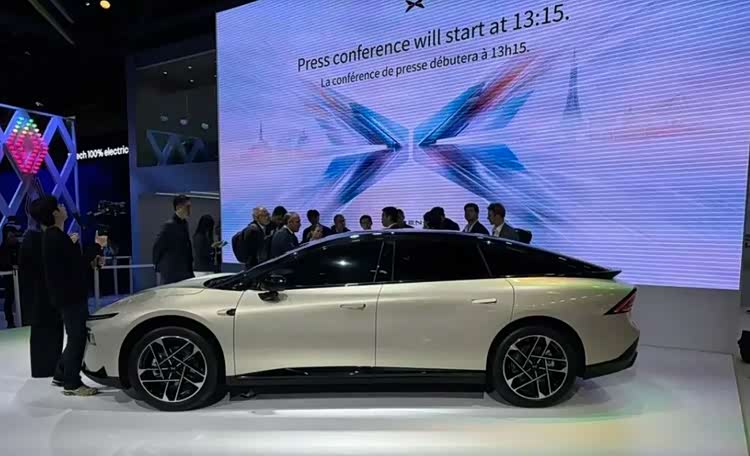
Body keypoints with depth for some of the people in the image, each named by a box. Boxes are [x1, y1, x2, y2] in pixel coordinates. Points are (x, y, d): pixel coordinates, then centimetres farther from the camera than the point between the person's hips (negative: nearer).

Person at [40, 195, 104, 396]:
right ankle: (72, 384, 7)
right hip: (70, 295, -10)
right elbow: (77, 263, -21)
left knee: (76, 336, 19)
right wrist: (96, 246, -12)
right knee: (77, 338, -2)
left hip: (69, 294, 10)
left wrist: (90, 259, 7)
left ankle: (61, 375, 29)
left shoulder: (54, 236, 14)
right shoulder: (56, 238, -19)